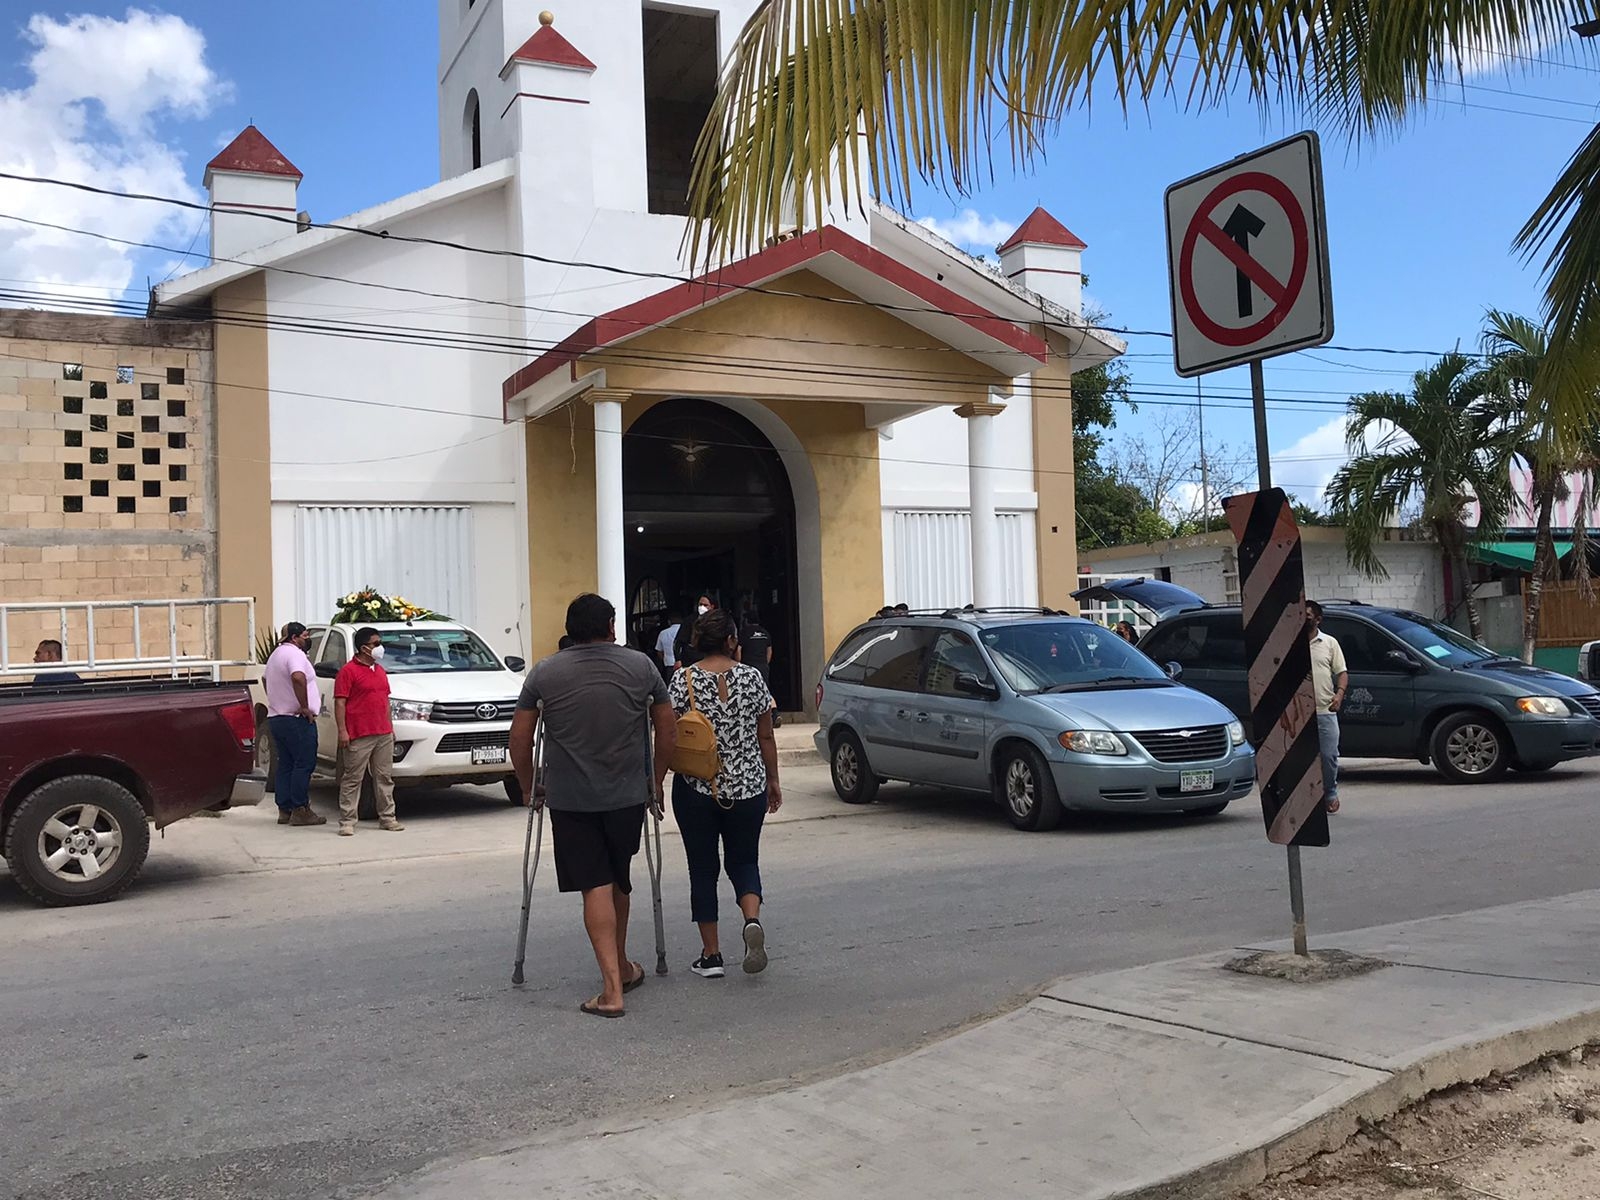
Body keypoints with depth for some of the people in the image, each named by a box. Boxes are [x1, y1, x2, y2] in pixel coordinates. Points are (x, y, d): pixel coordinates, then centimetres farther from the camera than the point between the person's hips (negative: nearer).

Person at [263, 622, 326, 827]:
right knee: (304, 764, -7)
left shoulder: (276, 654, 20)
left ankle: (284, 810, 13)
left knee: (286, 765, 12)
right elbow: (298, 677, -32)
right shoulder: (294, 653, -13)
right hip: (296, 720, -10)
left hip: (275, 717, 10)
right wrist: (304, 706, -24)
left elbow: (265, 678, 36)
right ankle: (300, 810, -8)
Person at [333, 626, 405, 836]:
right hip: (359, 736, -7)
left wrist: (390, 727, 20)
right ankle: (347, 822, 1)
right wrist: (342, 731, -17)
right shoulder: (348, 671, -6)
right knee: (352, 779, -2)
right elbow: (340, 702, -11)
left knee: (385, 778, 11)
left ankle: (387, 818, 17)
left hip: (383, 734, 7)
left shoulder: (380, 670, 18)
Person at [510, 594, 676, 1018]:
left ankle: (612, 990, -7)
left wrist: (529, 788, 15)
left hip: (568, 799, -1)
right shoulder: (641, 666, 2)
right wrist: (656, 782, 17)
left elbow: (520, 740, 2)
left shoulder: (544, 673, 0)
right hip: (628, 795, 1)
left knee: (595, 887, 0)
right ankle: (623, 967, 33)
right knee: (619, 880, 18)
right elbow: (668, 732, 6)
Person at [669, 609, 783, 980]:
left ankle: (711, 955, 11)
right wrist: (773, 781, 14)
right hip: (747, 786, 1)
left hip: (696, 789, -1)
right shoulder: (752, 677, -1)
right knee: (744, 861, 16)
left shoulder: (684, 680, -6)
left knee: (703, 869, 9)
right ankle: (753, 921, -11)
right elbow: (766, 737, 4)